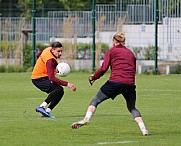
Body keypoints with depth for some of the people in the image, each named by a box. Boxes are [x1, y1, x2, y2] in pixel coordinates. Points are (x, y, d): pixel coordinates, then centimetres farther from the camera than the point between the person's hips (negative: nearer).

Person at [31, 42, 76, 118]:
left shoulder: (48, 49, -1)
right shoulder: (50, 60, -29)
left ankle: (48, 111, 0)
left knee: (60, 92, 1)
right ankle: (42, 106, -25)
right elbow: (51, 78, -39)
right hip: (38, 79, -10)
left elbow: (39, 55, 22)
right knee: (59, 89, -28)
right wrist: (67, 84, -45)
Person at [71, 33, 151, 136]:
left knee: (96, 101, 9)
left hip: (115, 82, -4)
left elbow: (104, 68, 1)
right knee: (132, 108, 20)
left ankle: (86, 119, -11)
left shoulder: (111, 51, 10)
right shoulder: (130, 53, 23)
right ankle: (143, 129, 5)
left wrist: (93, 78, 12)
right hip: (130, 84, 4)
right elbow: (133, 70, 18)